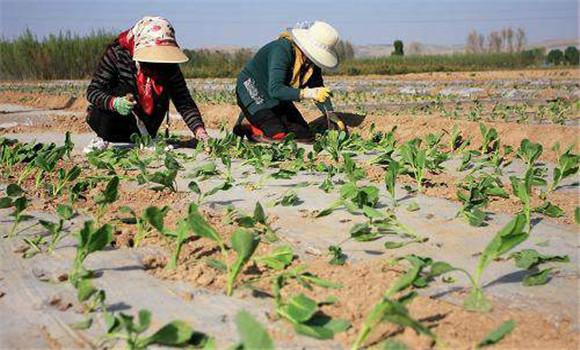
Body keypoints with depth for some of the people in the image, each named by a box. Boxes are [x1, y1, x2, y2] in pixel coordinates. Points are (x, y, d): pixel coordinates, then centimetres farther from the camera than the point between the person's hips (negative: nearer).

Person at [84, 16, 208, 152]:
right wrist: (114, 103, -44)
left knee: (162, 95, -18)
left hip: (139, 123, 4)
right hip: (104, 118, -3)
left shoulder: (168, 65, -15)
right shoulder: (117, 54, -22)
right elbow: (92, 91, -22)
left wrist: (200, 131, -36)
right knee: (125, 89, -29)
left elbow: (184, 102, -18)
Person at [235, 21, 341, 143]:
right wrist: (307, 93, -50)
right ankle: (246, 127, 3)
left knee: (304, 135, 1)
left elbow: (319, 89, -1)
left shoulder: (312, 60, -9)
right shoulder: (282, 50, -32)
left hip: (276, 97, 8)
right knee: (278, 135, -25)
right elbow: (275, 89, -40)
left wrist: (330, 114, -15)